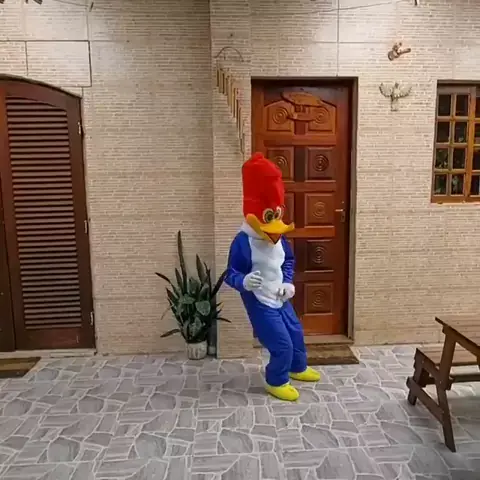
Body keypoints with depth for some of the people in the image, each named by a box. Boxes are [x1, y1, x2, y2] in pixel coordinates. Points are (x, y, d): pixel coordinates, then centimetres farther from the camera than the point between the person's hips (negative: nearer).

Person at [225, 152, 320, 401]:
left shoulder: (278, 237, -3)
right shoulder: (243, 242, -25)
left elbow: (288, 261, 14)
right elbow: (231, 273, -21)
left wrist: (288, 282, -1)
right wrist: (244, 282, -42)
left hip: (280, 298, 8)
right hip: (260, 303, -8)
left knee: (296, 333, 24)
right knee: (282, 345, -3)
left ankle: (298, 368, 51)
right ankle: (276, 382, 25)